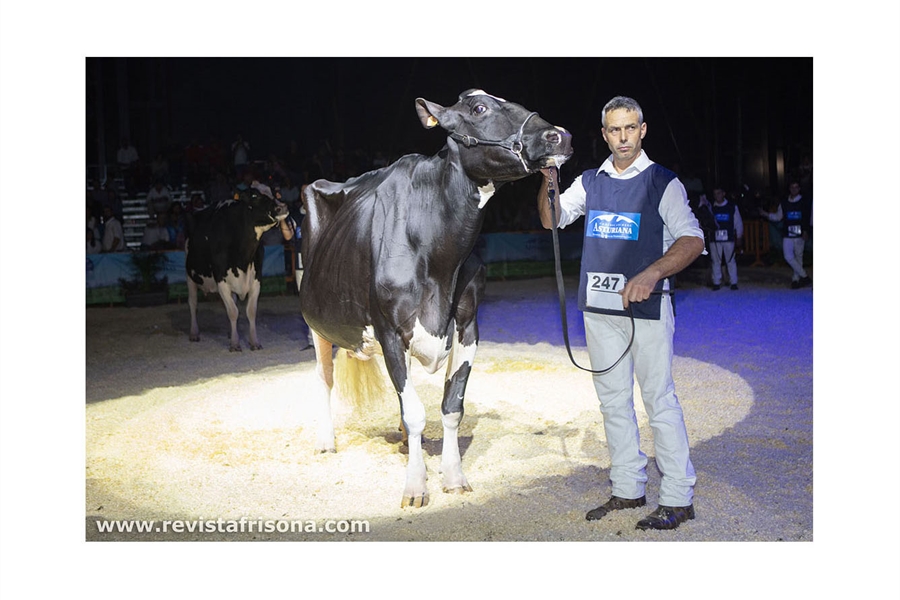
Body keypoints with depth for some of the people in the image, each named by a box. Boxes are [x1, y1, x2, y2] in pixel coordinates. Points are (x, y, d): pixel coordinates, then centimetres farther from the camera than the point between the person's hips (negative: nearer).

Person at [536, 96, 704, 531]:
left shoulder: (662, 182, -3)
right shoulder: (590, 182, 11)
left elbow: (692, 240, -10)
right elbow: (552, 220, 6)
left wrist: (651, 274, -26)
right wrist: (550, 183, -13)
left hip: (646, 305, -5)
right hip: (598, 307, 5)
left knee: (659, 400, -3)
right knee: (613, 400, 11)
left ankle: (678, 499, 7)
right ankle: (627, 490, 24)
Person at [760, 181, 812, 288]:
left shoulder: (806, 202, 4)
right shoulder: (784, 204, 9)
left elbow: (810, 218, 4)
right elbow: (777, 217, 16)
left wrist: (806, 231, -7)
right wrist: (766, 214, 2)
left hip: (800, 235, -1)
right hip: (787, 235, 1)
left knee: (798, 257, 3)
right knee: (788, 257, -10)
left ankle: (795, 279, 9)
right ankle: (804, 276, -3)